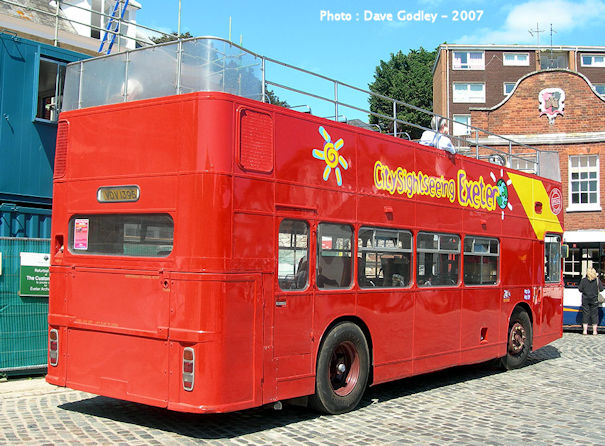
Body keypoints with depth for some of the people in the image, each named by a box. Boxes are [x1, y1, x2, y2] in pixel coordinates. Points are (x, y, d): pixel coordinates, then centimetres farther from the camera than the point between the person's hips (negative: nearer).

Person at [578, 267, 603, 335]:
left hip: (585, 300, 0)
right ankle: (594, 331, 10)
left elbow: (580, 289, -6)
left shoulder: (583, 280, -6)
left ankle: (585, 330, 8)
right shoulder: (597, 280, -6)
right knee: (594, 315, 8)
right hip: (594, 300, 0)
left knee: (585, 314, 7)